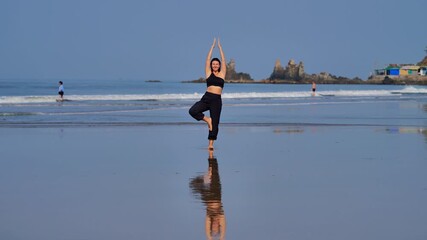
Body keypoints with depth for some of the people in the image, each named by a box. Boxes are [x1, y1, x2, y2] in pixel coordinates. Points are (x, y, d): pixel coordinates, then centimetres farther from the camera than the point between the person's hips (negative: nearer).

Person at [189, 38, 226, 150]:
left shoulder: (222, 74, 11)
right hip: (206, 98, 0)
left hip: (217, 100, 0)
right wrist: (212, 46, 13)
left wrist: (220, 47, 15)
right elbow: (208, 59, 10)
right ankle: (207, 119, 2)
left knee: (215, 123, -1)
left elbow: (223, 60, 11)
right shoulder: (208, 73, 9)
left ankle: (211, 144, 6)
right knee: (192, 111, -21)